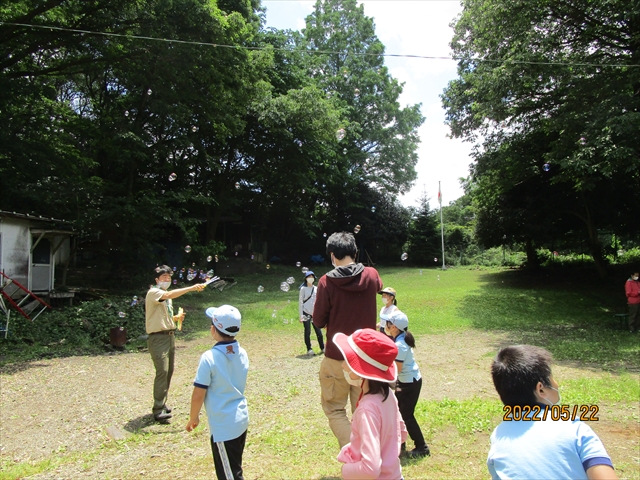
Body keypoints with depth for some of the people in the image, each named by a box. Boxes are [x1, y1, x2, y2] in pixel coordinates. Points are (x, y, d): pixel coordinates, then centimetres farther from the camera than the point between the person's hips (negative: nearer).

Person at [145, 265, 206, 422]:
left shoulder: (167, 296, 18)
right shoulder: (153, 293, -10)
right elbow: (170, 295, -31)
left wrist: (176, 318, 6)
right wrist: (191, 288, -36)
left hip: (170, 336, 9)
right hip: (158, 337, -9)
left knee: (169, 371, 10)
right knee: (162, 371, -15)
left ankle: (162, 403, 22)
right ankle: (158, 410, -10)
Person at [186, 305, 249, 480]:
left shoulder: (209, 357, -21)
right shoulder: (242, 354, -2)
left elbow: (198, 395, -16)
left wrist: (193, 418, 0)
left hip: (223, 426, -7)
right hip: (242, 420, 7)